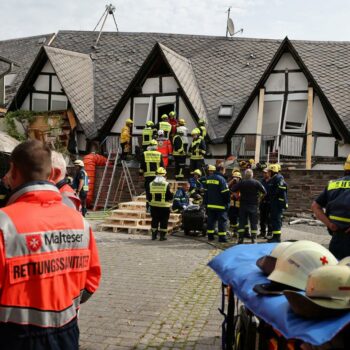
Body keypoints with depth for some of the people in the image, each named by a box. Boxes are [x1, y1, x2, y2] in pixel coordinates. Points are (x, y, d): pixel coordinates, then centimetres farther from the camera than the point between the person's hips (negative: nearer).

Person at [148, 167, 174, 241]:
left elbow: (148, 197, 4)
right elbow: (170, 196, -9)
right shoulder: (166, 184, -13)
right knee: (163, 221, 6)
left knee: (154, 221, 15)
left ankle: (154, 235, 19)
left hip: (154, 206, 4)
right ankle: (162, 236, 7)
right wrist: (170, 198, 13)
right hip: (164, 206, -3)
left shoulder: (151, 184, -2)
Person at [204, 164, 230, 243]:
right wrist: (227, 203, -6)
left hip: (210, 204, 7)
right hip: (220, 205, -7)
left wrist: (206, 202, 21)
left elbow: (206, 191, 16)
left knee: (211, 220, 12)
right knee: (222, 220, -2)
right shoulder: (221, 179, -12)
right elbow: (226, 192, -14)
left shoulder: (208, 178, 12)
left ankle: (210, 236, 16)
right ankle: (222, 237, -4)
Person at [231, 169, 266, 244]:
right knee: (254, 223, 5)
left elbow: (232, 190, -3)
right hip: (253, 206, -1)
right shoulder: (256, 182, -5)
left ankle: (240, 239, 5)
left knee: (242, 222, 7)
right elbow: (264, 192, -7)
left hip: (243, 205, 1)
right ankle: (253, 239, 3)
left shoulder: (241, 183, -3)